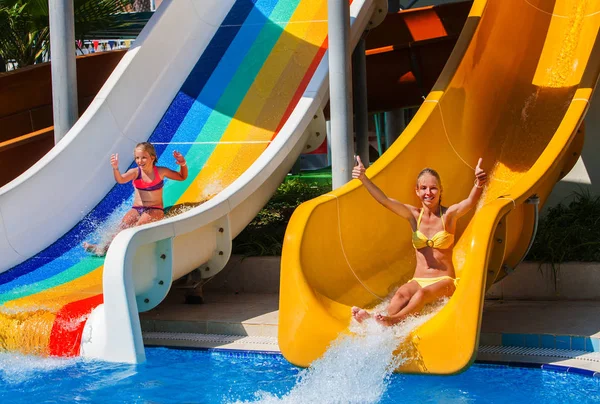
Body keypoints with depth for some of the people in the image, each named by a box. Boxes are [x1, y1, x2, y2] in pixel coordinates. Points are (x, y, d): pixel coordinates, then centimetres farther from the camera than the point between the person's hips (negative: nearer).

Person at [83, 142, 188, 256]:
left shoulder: (161, 172, 0)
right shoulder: (135, 172, 0)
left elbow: (182, 177, 13)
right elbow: (121, 180, -21)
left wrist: (183, 165, -8)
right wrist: (115, 169, -43)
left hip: (155, 210, -2)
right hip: (136, 209, 2)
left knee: (141, 224, -33)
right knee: (124, 224, -27)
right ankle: (108, 245, -44)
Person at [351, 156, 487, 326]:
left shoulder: (449, 215, -1)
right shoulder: (414, 215, 6)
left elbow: (470, 202, -23)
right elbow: (385, 200, -8)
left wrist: (478, 184, -47)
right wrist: (363, 178, -25)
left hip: (444, 281, -2)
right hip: (418, 280, 2)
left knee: (424, 293, -37)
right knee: (402, 294, -33)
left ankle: (394, 319, -57)